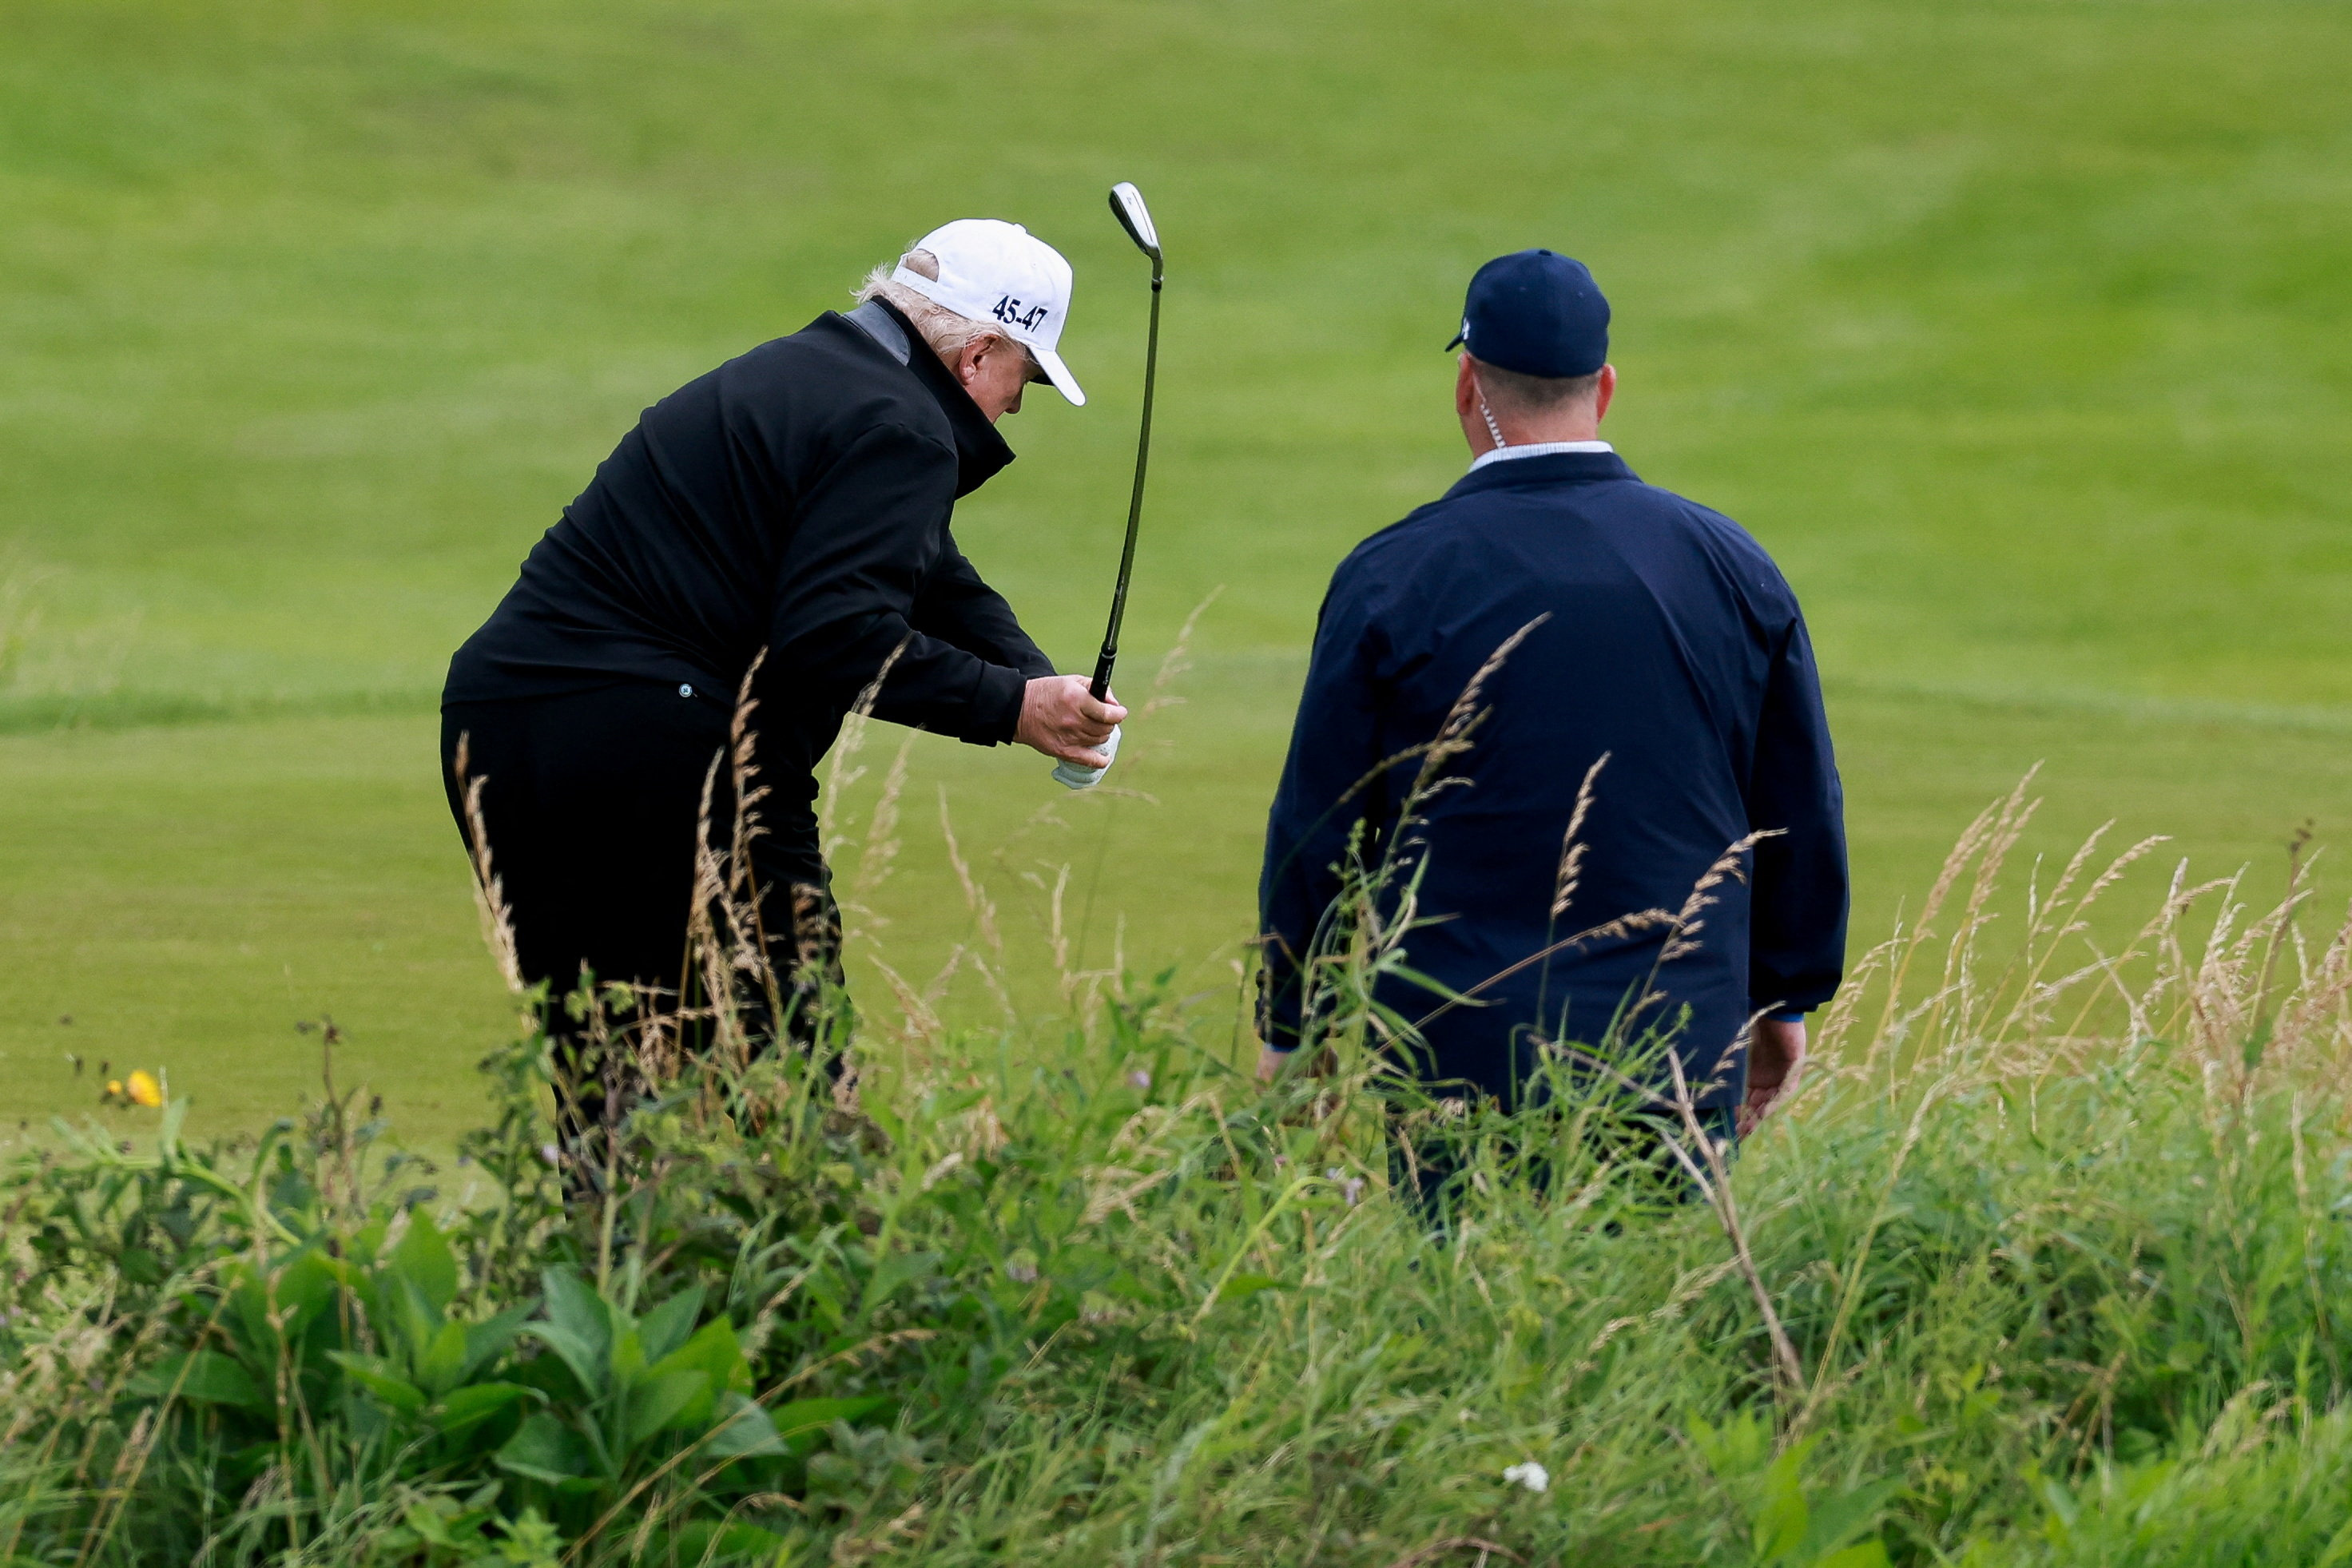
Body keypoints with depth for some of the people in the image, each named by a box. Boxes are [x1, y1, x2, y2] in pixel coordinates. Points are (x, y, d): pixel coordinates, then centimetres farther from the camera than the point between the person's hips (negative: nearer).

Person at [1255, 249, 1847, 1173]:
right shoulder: (1733, 568, 4)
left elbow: (1317, 832, 0)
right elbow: (1803, 819, 12)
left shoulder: (1391, 578, -5)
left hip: (1451, 1062, -2)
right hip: (1679, 1059, 2)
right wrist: (1781, 999, 25)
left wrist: (1289, 1032, 11)